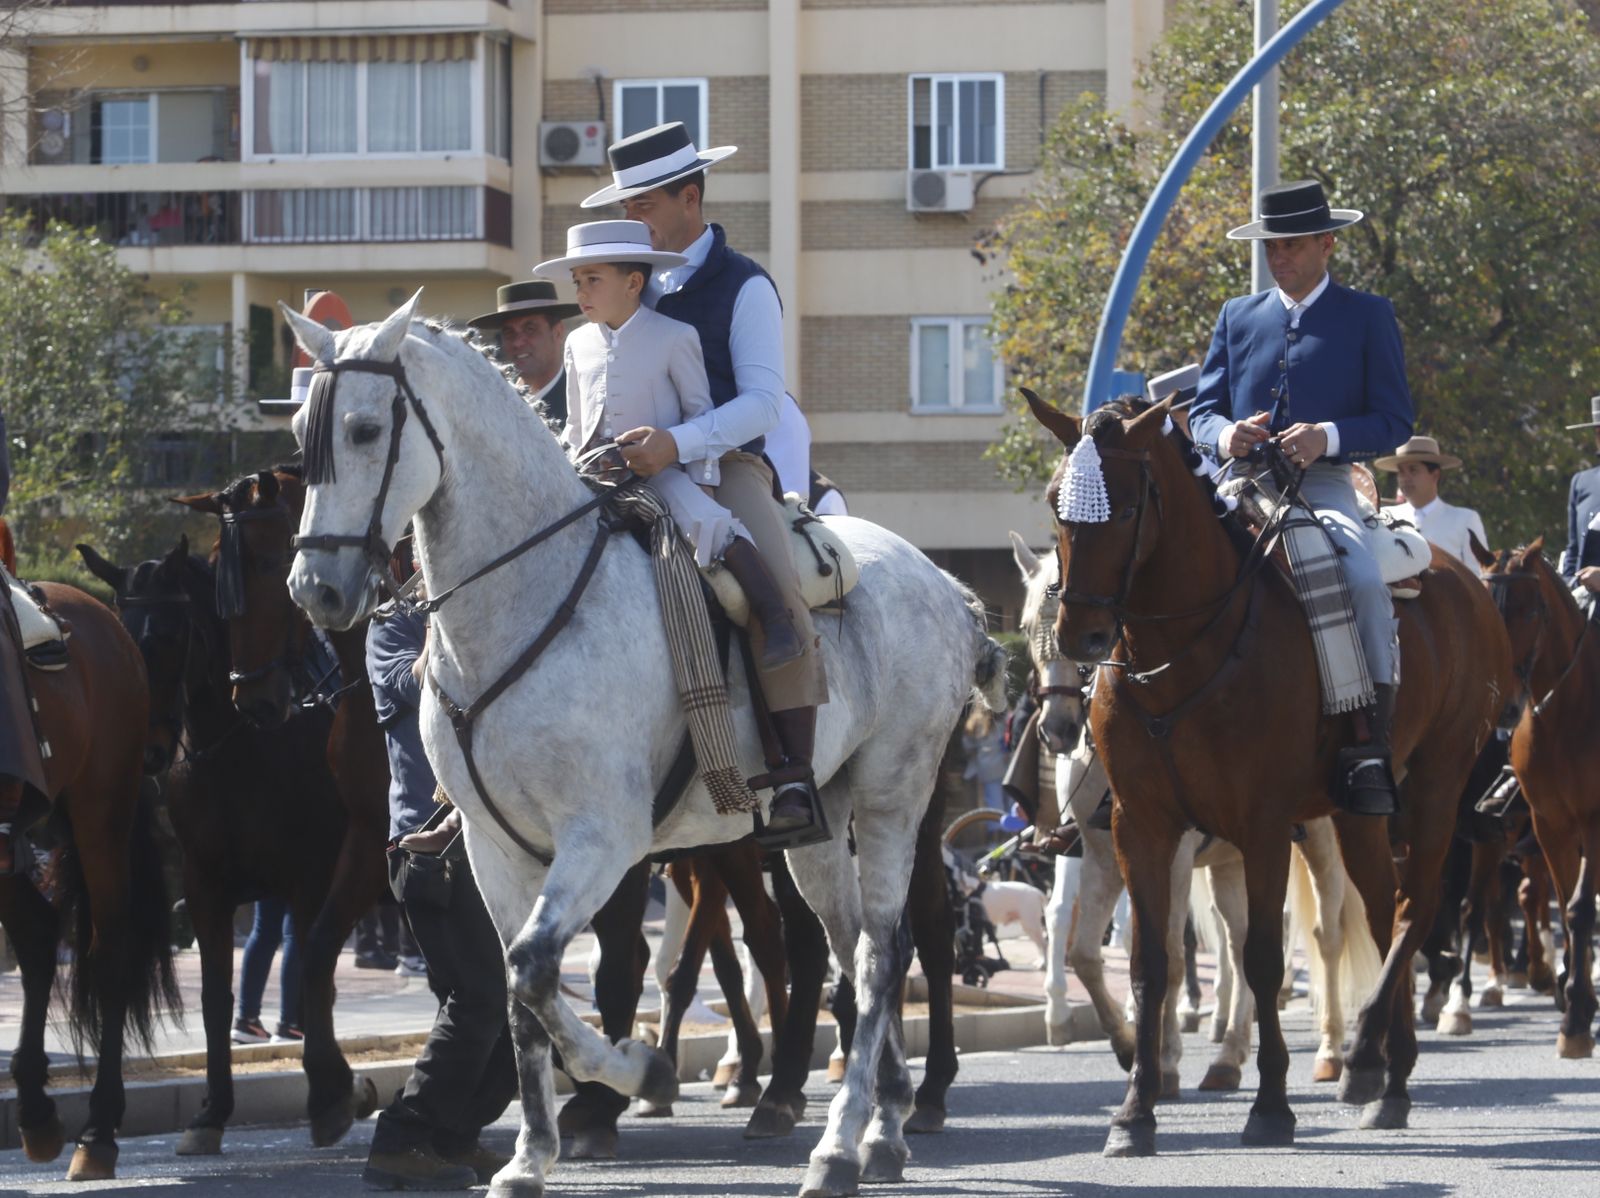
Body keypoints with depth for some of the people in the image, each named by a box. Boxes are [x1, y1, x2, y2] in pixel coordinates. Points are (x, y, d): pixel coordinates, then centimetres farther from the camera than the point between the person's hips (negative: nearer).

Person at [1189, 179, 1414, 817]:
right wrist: (1225, 436, -8)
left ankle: (1369, 751, -31)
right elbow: (1203, 409, 18)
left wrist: (1328, 436, -18)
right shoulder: (1237, 317, 20)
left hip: (1323, 485, -4)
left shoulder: (1368, 316, 9)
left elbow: (1395, 420, 1)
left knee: (1365, 584, -32)